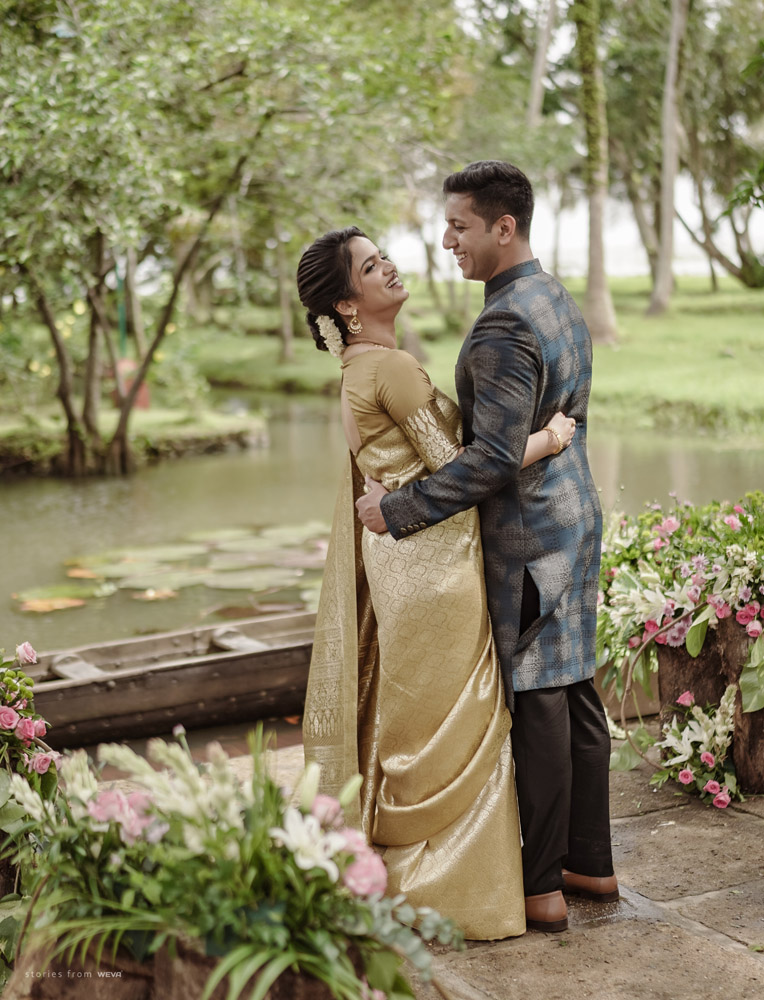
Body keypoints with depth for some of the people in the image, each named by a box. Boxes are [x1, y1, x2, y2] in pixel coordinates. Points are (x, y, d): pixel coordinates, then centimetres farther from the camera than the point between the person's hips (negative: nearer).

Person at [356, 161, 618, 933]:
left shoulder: (503, 326, -21)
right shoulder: (557, 301, 12)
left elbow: (495, 458, -25)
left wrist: (399, 507, -19)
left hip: (527, 536, -10)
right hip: (575, 517, 10)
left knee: (537, 703, -2)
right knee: (575, 692, 15)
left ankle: (541, 886, 9)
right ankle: (589, 862, 26)